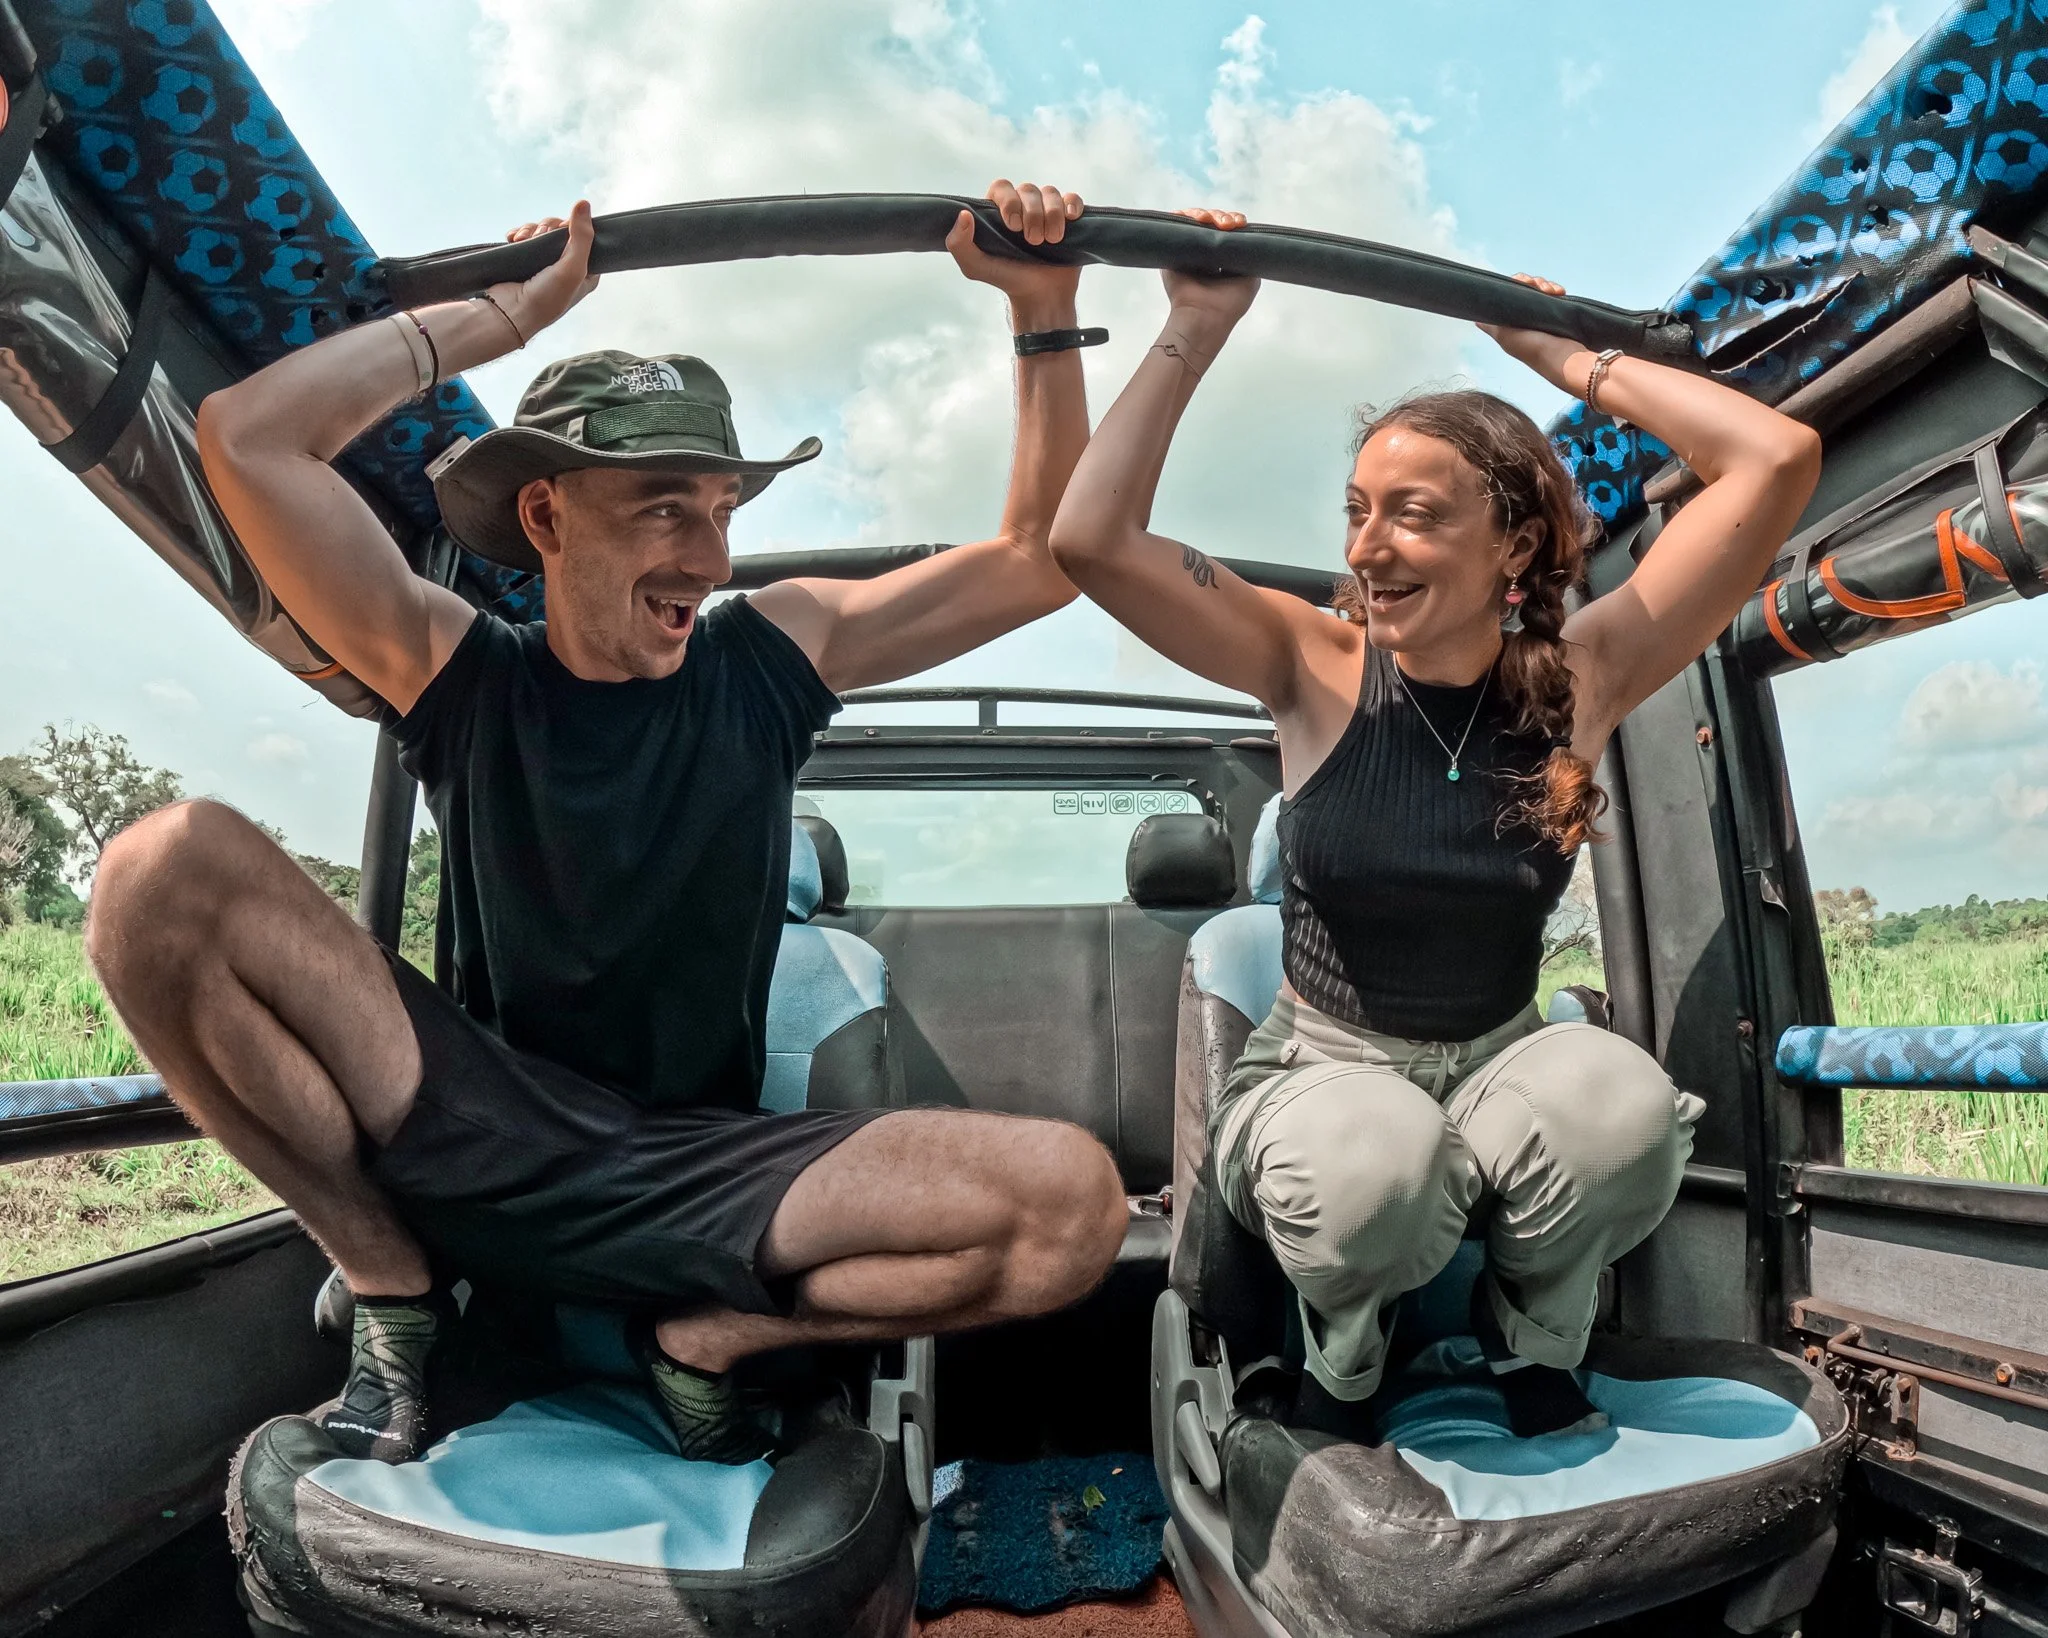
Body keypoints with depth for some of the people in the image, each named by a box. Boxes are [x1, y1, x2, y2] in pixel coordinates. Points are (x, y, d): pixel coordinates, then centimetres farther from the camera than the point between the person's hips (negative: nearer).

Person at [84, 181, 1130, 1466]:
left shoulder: (772, 657, 3)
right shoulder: (457, 674, 1)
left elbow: (1044, 558, 4)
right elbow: (247, 437, -9)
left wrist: (1044, 311, -3)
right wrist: (513, 310, -2)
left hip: (702, 1171, 1)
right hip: (475, 1140, 0)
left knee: (1074, 1202, -26)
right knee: (167, 868, -21)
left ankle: (705, 1334, -2)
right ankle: (395, 1292, -4)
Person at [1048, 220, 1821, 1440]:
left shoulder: (1579, 679, -8)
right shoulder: (1320, 670, -12)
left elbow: (1779, 463, -14)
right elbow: (1094, 544, -22)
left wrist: (1567, 358, -8)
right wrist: (1197, 333, -19)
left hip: (1502, 1064, 2)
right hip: (1319, 1072, -1)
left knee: (1623, 1105, -31)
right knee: (1374, 1163, -35)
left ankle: (1535, 1343, 3)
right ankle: (1345, 1347, 3)